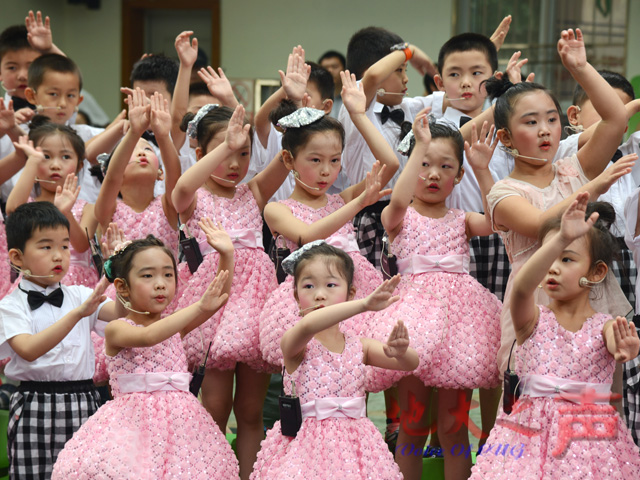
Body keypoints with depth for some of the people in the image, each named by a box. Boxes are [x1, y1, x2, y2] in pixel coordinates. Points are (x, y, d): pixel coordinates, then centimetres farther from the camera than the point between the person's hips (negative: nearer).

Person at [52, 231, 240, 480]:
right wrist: (198, 307, -32)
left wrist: (227, 256, -12)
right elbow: (147, 336, -25)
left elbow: (219, 297, 2)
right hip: (133, 421, -5)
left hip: (179, 421, 5)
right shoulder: (116, 330, -4)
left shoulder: (176, 325, 12)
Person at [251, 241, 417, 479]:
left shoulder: (359, 346, 7)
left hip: (353, 447, 4)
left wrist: (399, 352, -27)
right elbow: (307, 326, -30)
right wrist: (364, 304, -41)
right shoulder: (294, 343, -7)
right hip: (306, 448, -3)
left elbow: (411, 363, -1)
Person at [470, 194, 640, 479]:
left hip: (590, 440, 0)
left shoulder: (607, 327, 3)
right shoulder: (532, 319, 1)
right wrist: (562, 239, -35)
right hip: (531, 441, 0)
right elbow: (521, 286, -21)